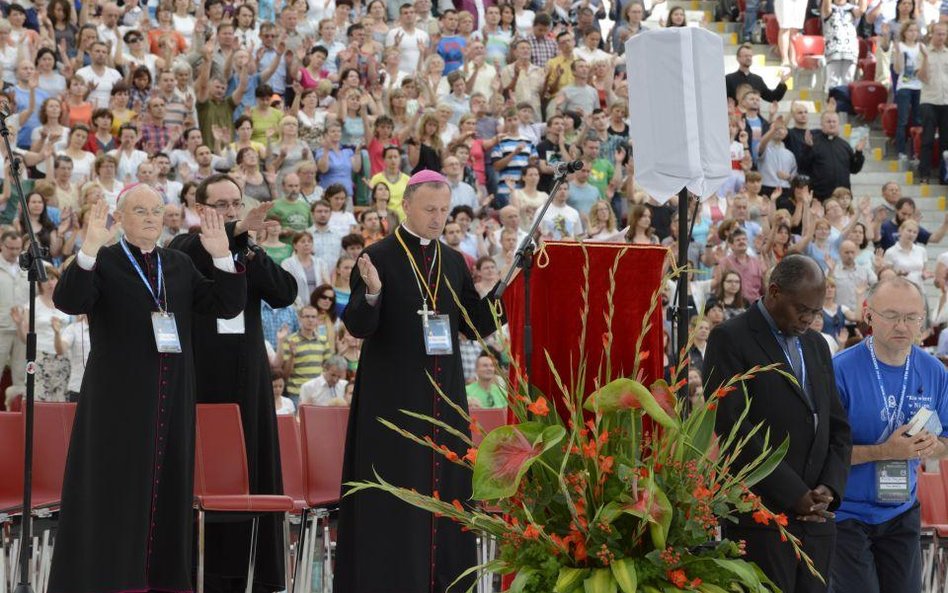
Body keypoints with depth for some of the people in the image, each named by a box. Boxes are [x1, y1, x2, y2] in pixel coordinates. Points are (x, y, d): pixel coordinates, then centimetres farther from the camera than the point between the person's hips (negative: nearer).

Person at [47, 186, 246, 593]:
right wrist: (89, 249, -32)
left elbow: (227, 306, 7)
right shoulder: (101, 262, -2)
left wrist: (222, 256, -7)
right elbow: (68, 301, -19)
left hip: (172, 403, 5)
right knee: (115, 494, -2)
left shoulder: (179, 265, 12)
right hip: (119, 402, -5)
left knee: (167, 492, 6)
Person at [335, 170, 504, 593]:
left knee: (445, 490, 5)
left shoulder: (453, 262, 11)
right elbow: (358, 326, -12)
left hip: (444, 395, 5)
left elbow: (476, 326, 11)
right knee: (395, 495, -4)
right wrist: (372, 293, -31)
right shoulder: (379, 257, -5)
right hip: (393, 396, -5)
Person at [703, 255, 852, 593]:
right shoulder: (730, 340, -4)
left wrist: (830, 488, 0)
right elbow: (733, 426, -13)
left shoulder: (816, 345, 19)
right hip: (761, 520, -7)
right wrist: (794, 494, -14)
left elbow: (838, 427, 19)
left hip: (816, 518, 7)